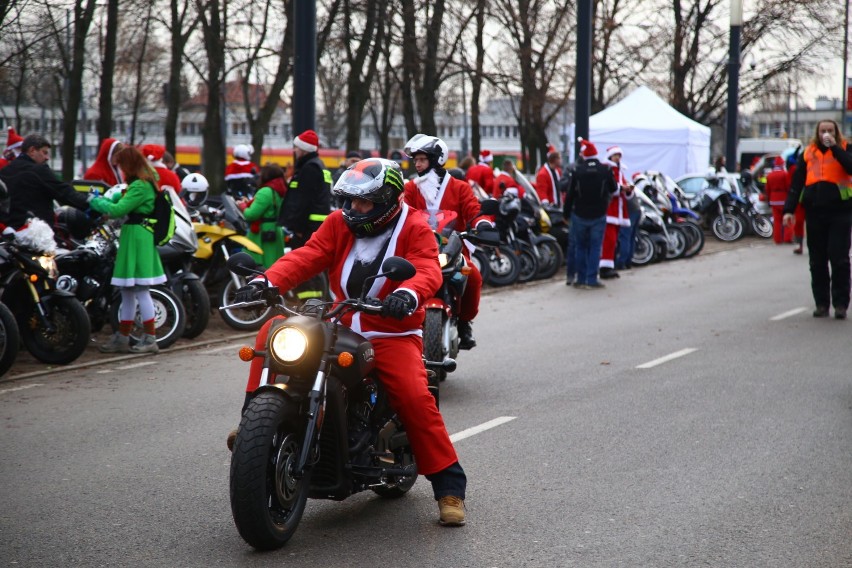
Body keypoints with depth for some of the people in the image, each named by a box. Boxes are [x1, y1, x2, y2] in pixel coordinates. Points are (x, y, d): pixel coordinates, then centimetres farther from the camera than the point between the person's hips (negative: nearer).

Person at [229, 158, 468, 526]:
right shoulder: (339, 223, 6)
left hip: (392, 333, -4)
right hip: (340, 327, 5)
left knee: (416, 398, -24)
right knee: (273, 331, -12)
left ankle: (449, 487, -12)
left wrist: (407, 294, -46)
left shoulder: (414, 229, -5)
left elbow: (428, 271, -22)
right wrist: (266, 281, -24)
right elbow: (306, 256, -5)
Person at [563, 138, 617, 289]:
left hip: (580, 215, 0)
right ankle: (592, 280, -1)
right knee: (595, 247, 3)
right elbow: (614, 189, 8)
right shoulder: (606, 170, -5)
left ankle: (581, 279, 12)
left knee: (580, 247, 11)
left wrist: (566, 213, 6)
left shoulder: (577, 170, -6)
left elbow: (570, 193, -4)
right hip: (599, 215, 0)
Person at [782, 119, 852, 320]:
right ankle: (821, 304, 10)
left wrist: (835, 148, -17)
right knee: (817, 261, 4)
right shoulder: (808, 153, 12)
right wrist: (789, 209, 2)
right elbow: (796, 182, 9)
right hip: (814, 213, 3)